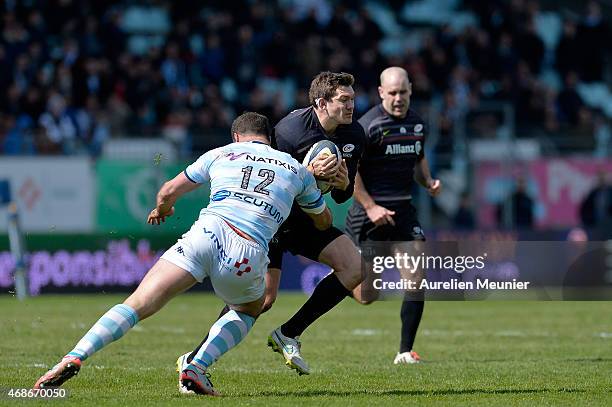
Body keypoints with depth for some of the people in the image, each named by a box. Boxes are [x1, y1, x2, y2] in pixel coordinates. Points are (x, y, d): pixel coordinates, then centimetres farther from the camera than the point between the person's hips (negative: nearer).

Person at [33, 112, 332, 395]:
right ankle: (196, 369, 10)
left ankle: (74, 359, -24)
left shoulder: (220, 154, 23)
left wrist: (161, 209, 50)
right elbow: (323, 221, 40)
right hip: (248, 255, 1)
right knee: (249, 311, 32)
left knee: (138, 305, -4)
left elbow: (169, 192, 27)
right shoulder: (296, 169, 26)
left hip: (209, 233, -1)